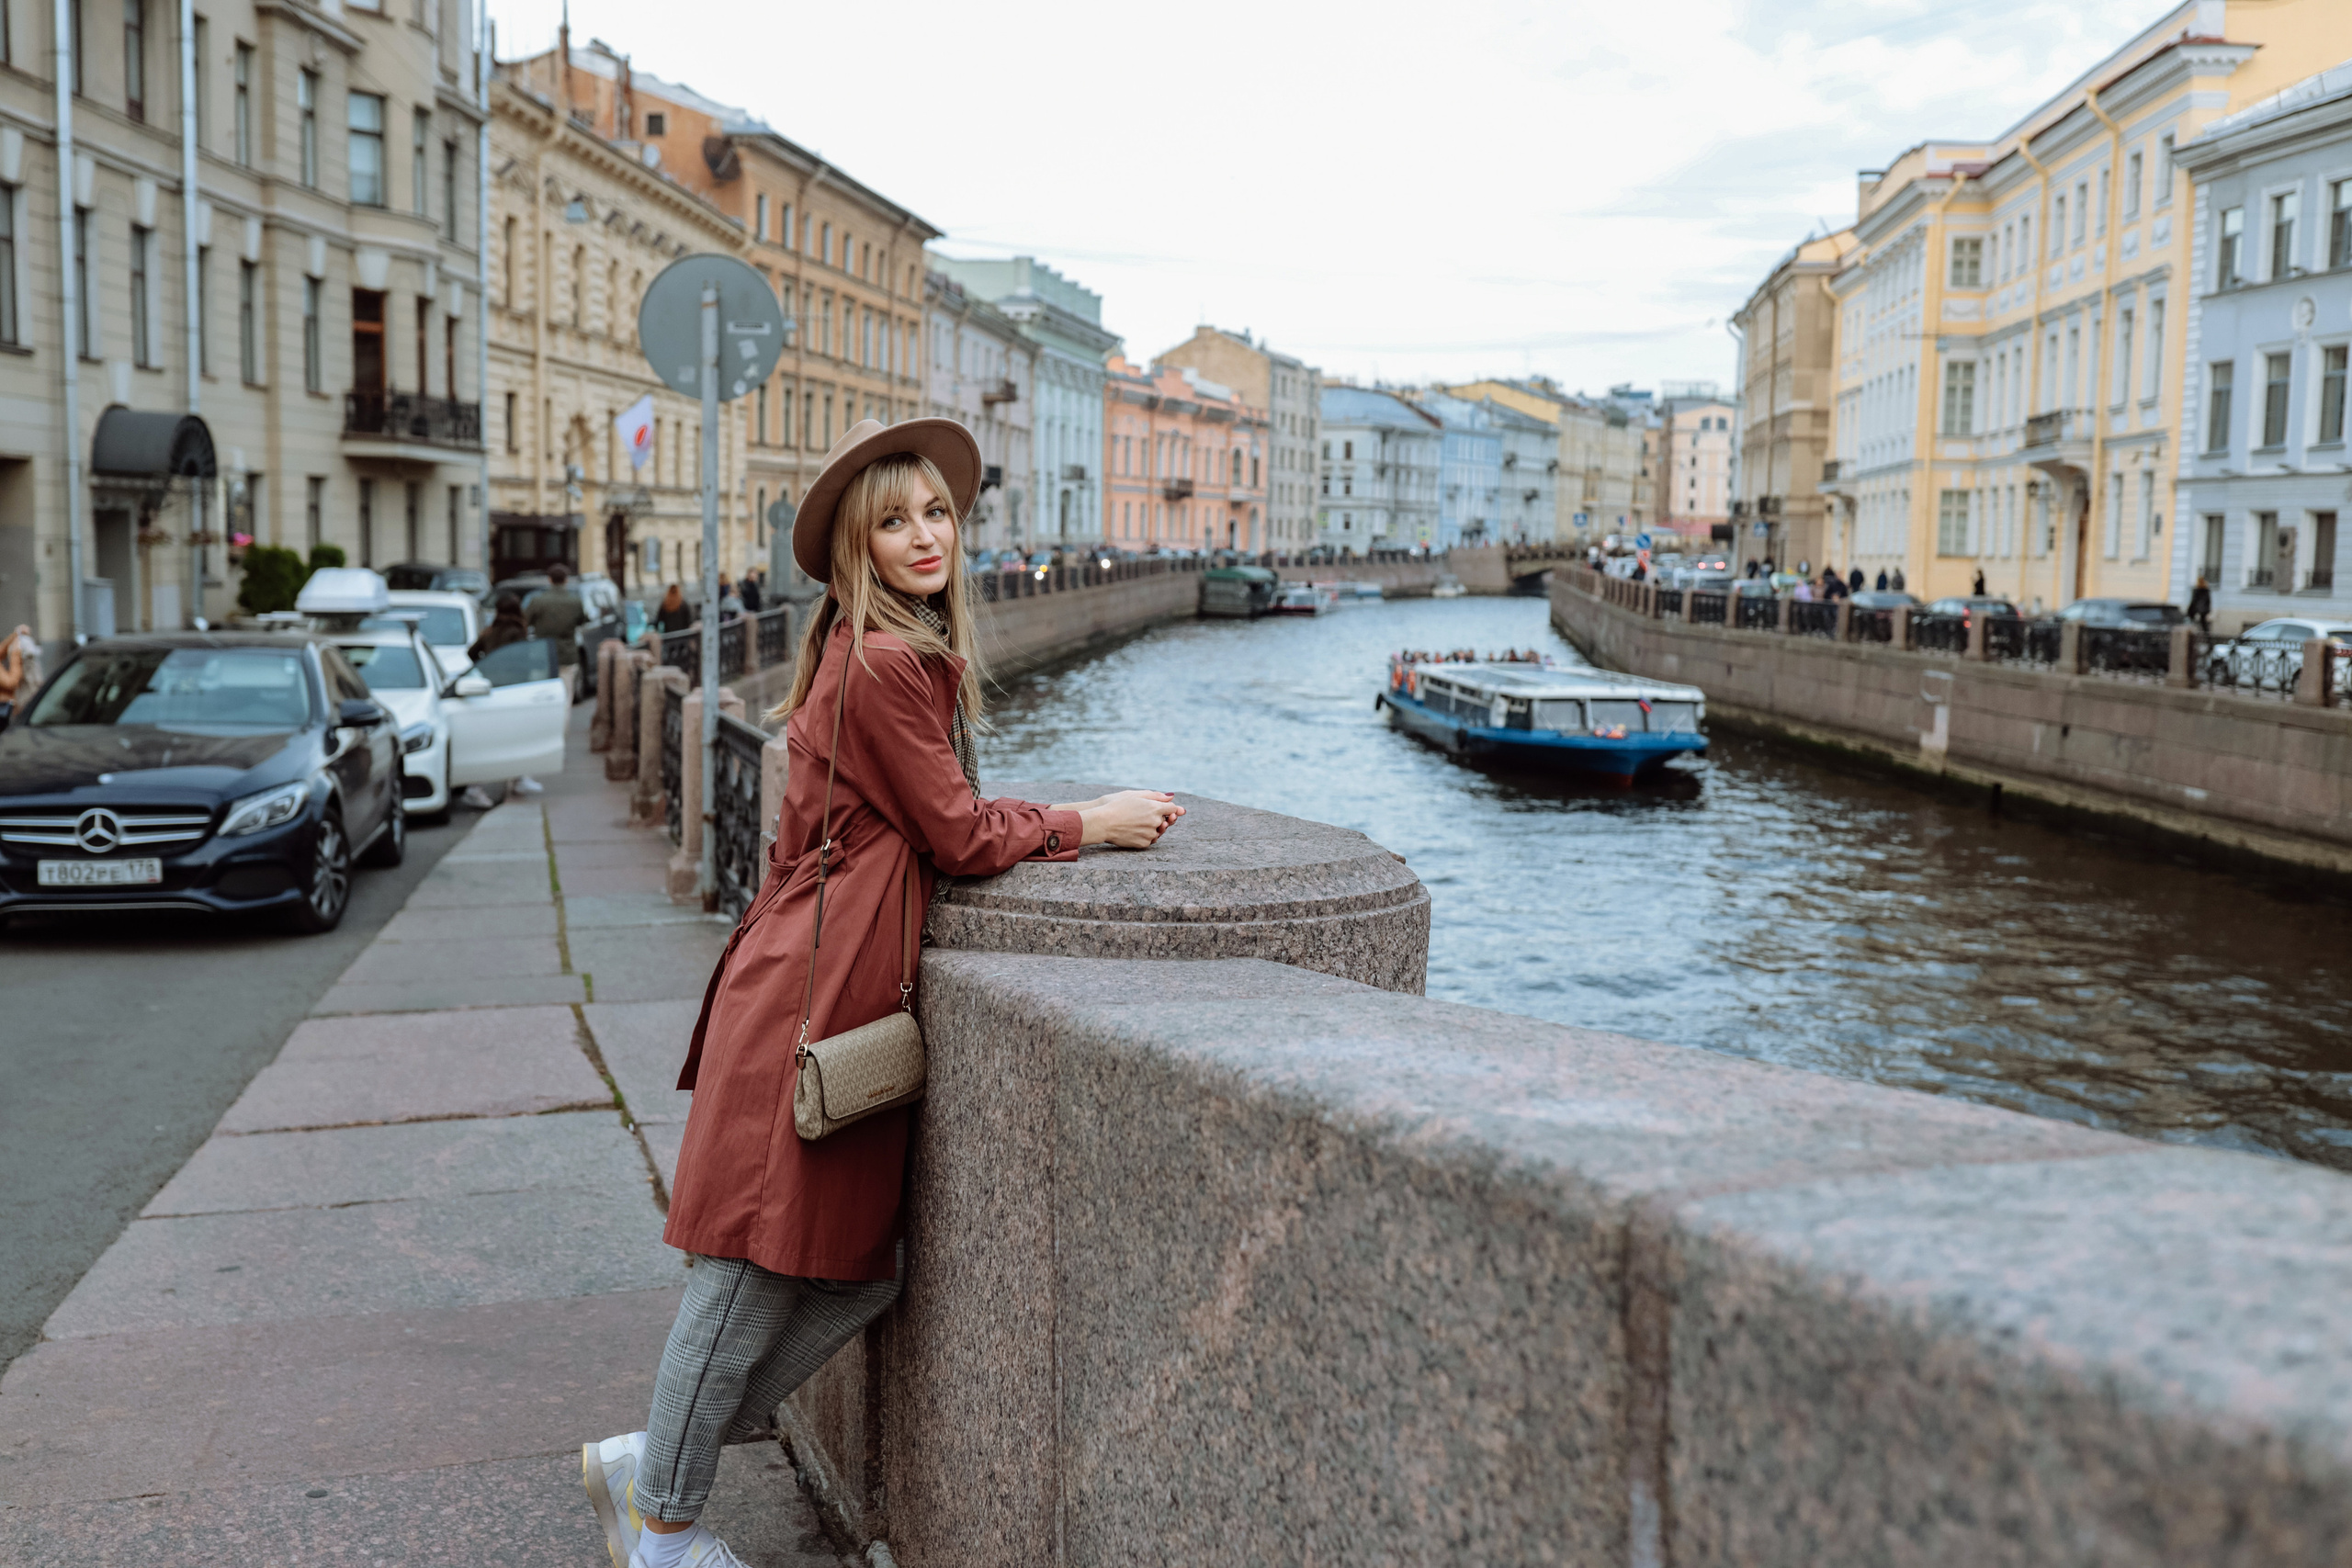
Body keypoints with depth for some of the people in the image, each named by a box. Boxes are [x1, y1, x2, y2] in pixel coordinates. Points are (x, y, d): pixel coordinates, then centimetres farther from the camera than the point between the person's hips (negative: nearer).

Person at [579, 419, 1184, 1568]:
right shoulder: (885, 666, -15)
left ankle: (650, 1461, 25)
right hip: (811, 989, -10)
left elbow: (942, 819, 21)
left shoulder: (911, 654, 17)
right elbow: (960, 837, -11)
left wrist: (1077, 818, 14)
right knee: (758, 1268, 1)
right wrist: (1091, 823, 1)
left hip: (850, 986, 10)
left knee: (863, 1267, 12)